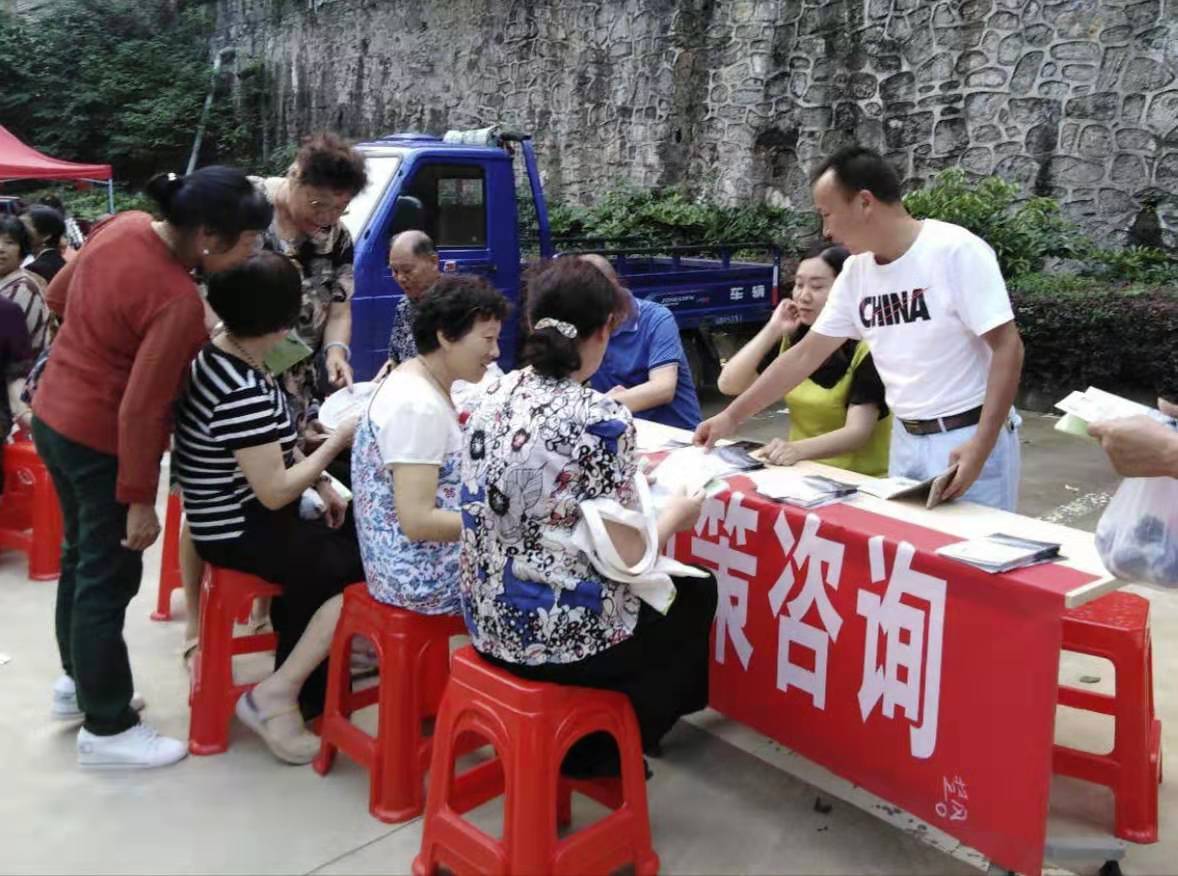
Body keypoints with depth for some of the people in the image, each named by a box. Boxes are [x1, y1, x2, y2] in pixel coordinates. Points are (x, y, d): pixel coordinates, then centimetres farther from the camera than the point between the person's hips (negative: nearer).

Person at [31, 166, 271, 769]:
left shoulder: (125, 226, -4)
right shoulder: (178, 302, -29)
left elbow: (58, 296, 11)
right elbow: (141, 411, -26)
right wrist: (140, 499, -18)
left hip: (54, 415, 9)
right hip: (102, 441, -9)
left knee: (81, 556, 23)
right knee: (109, 579, 4)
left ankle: (77, 680, 42)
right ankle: (107, 729, 18)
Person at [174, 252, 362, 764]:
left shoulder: (221, 355, 3)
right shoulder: (243, 392, -28)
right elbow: (273, 492, -25)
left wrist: (318, 483, 4)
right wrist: (338, 442, -15)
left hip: (238, 514, 10)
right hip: (240, 532, -9)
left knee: (363, 532, 12)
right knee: (363, 569, -8)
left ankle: (319, 656, 21)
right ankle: (277, 695, -1)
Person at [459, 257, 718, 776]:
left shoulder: (493, 396, 0)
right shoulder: (602, 418, -20)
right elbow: (626, 556, -17)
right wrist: (674, 514, 2)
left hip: (489, 621, 7)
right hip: (562, 634, -7)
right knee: (697, 595, 20)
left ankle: (589, 738, 34)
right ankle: (600, 749, 27)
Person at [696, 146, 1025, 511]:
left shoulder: (956, 251, -16)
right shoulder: (856, 272, 3)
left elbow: (1007, 348, -16)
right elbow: (805, 355, 8)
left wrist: (981, 446, -24)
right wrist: (732, 416, 8)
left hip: (970, 437, -5)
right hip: (906, 439, 6)